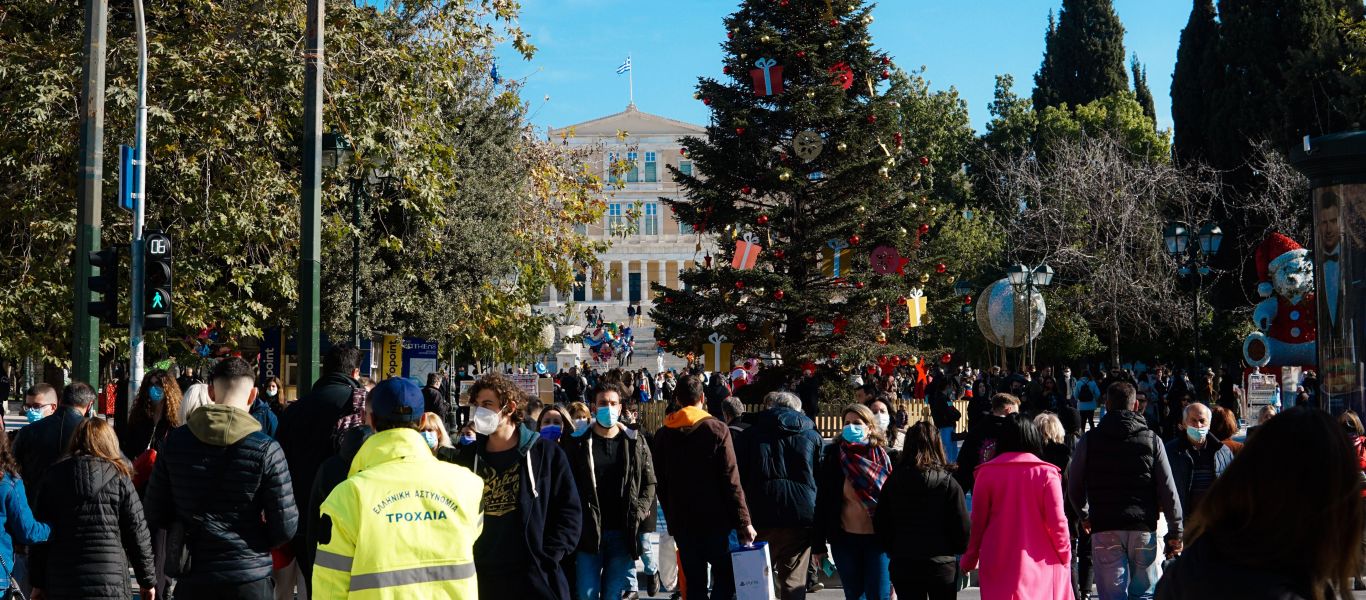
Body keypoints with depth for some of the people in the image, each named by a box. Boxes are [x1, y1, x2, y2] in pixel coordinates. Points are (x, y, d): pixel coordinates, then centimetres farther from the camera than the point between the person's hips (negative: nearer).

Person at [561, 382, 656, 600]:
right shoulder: (578, 443, 1)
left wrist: (638, 512, -3)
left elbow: (649, 483, 10)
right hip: (588, 532, -1)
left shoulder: (635, 443, 6)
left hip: (623, 533, 1)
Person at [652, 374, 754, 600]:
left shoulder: (663, 435, 6)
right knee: (726, 580, 4)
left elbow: (661, 486, 7)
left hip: (681, 522, 4)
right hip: (715, 520, -4)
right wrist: (743, 522, -9)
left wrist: (672, 520, 14)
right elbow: (731, 482, -12)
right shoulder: (717, 429, -7)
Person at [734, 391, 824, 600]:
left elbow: (738, 480, 3)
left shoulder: (748, 435, 8)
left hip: (762, 518, 0)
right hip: (802, 517, 1)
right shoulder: (813, 436, 10)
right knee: (794, 583, 4)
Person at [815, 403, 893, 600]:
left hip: (877, 539, -1)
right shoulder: (833, 457, -1)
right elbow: (822, 503, 2)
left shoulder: (882, 457, -2)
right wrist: (819, 545, 1)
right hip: (844, 539, 1)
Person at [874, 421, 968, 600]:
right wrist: (957, 549, 10)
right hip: (942, 565, -2)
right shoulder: (948, 483, -11)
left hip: (902, 565, 2)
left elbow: (880, 525, 0)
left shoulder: (893, 481, -4)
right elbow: (963, 527, -10)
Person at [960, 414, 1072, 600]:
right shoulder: (1046, 473, -4)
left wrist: (970, 559, 15)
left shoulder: (986, 472, -1)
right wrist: (1065, 556, 11)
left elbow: (978, 521, 3)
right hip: (1039, 563, -1)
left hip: (998, 565, 1)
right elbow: (1057, 521, -4)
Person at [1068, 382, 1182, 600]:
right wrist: (1175, 532, 6)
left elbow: (1074, 487, 8)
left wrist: (1084, 515, 26)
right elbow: (1168, 490, 0)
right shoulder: (1151, 440, 2)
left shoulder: (1089, 440, 2)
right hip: (1143, 528, 1)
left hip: (1104, 528, 0)